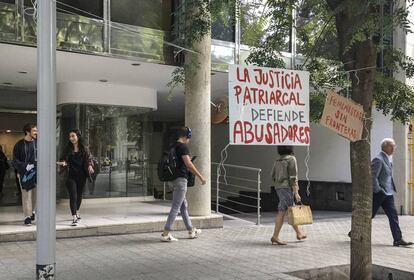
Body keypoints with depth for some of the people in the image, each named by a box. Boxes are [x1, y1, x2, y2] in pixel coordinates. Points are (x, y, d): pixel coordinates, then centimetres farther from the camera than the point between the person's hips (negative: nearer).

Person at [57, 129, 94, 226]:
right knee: (73, 196, -8)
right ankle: (74, 218, -9)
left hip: (82, 176, 2)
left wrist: (90, 166, -16)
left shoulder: (84, 149, 2)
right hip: (71, 176, -1)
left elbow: (89, 159, 4)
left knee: (79, 195, 14)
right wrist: (63, 163, -18)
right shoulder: (68, 149, 2)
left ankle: (77, 212, 37)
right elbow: (64, 160, 5)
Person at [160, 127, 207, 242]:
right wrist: (200, 177, -11)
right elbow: (188, 164, -17)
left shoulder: (172, 147, 14)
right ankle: (166, 234, -6)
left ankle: (191, 231, 26)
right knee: (176, 207, -6)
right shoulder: (183, 147, -12)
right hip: (180, 179, -9)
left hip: (171, 179, 9)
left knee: (183, 205, 16)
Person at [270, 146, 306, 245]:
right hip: (287, 188, -8)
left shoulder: (278, 160, 14)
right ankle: (275, 237, -10)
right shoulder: (291, 159, -9)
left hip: (279, 188, 8)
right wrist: (296, 193, -15)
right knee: (282, 212, -8)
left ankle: (299, 233, 27)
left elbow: (273, 176, 14)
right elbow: (293, 177, -14)